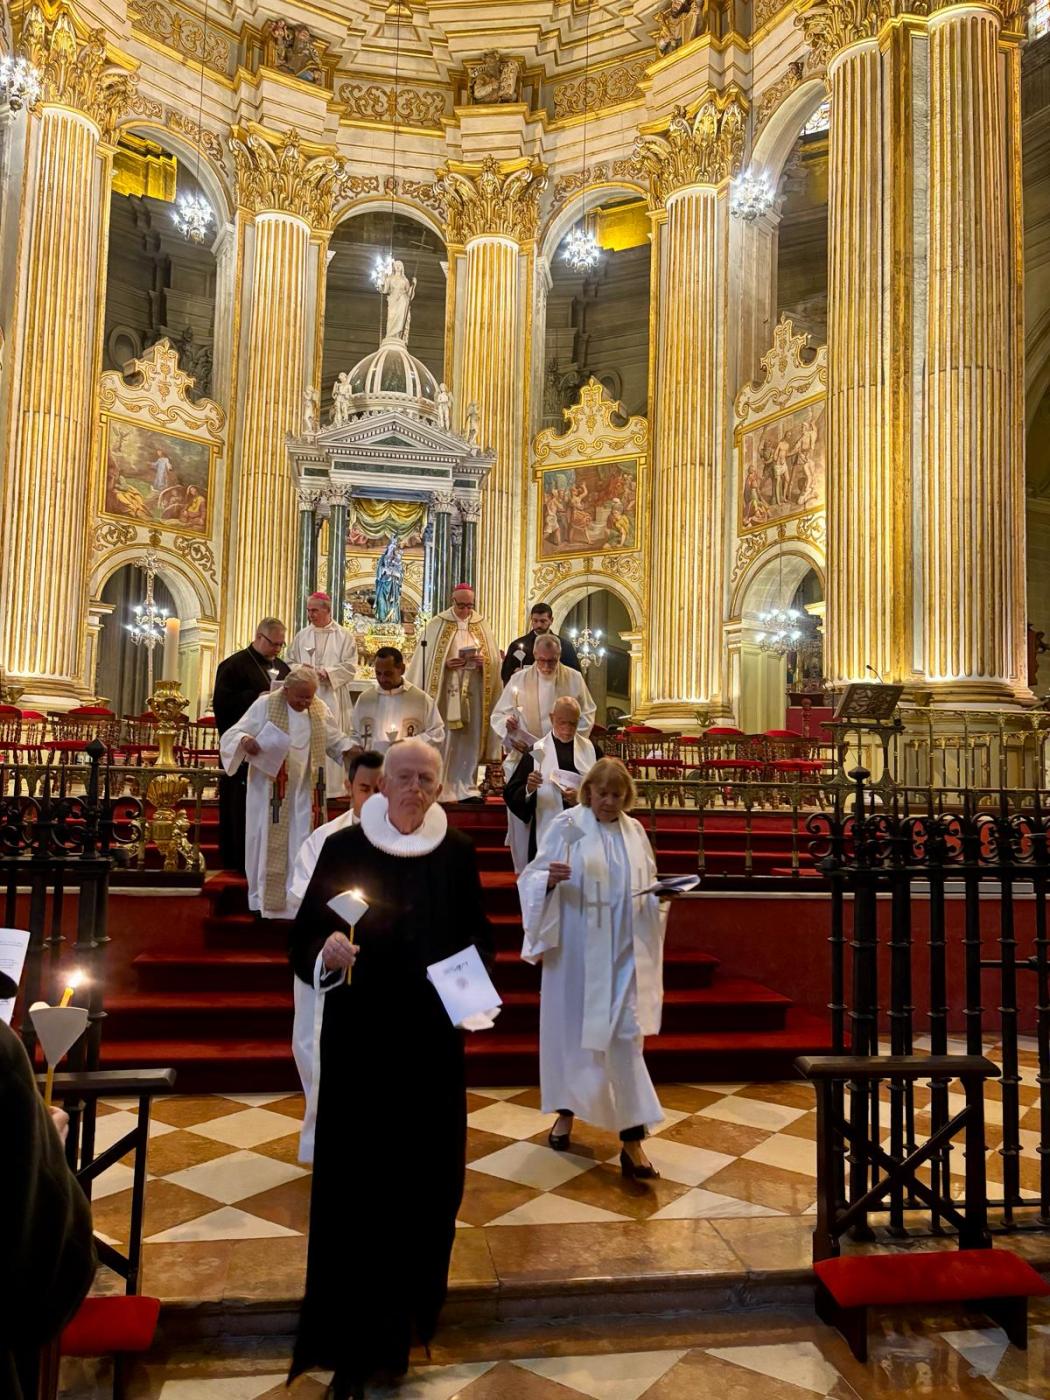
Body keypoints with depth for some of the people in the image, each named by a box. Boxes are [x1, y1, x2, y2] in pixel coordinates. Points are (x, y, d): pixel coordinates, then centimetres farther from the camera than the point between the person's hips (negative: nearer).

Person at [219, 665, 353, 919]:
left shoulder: (320, 709, 4)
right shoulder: (265, 705, -8)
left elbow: (336, 741, 12)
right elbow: (233, 734, -8)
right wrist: (245, 740, -31)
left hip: (304, 792, 3)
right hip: (270, 790, -3)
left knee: (301, 846, 5)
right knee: (269, 844, 4)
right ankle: (264, 899, 17)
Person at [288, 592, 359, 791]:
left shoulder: (344, 636, 2)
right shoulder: (301, 636, 12)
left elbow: (350, 666, -4)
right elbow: (290, 662, 12)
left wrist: (326, 673, -16)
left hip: (333, 699, -3)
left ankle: (333, 787, 2)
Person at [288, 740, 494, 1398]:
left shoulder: (458, 852, 1)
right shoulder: (343, 847, -5)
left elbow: (479, 935, 8)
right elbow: (306, 934, -6)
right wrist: (325, 951, -27)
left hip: (433, 1036, 2)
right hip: (360, 1036, -2)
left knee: (426, 1172, 11)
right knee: (356, 1176, 2)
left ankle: (409, 1305, 35)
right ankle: (356, 1340, 20)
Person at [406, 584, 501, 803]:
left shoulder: (482, 626, 10)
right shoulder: (437, 625, 2)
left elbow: (495, 659, 9)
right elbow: (426, 659, -1)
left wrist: (483, 661, -12)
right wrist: (446, 664, -17)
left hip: (473, 693, 3)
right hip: (445, 691, -2)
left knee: (469, 740, 4)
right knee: (442, 740, -2)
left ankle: (467, 788, 10)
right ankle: (438, 789, 4)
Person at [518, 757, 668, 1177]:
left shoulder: (634, 831, 7)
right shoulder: (566, 826, -6)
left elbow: (647, 888, 15)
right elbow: (531, 878, -8)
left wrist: (664, 892, -7)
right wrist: (550, 878, -29)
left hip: (622, 953, 2)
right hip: (576, 950, -2)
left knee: (625, 1037, -1)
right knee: (571, 1029, 11)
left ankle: (631, 1140, 2)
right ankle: (566, 1111, 34)